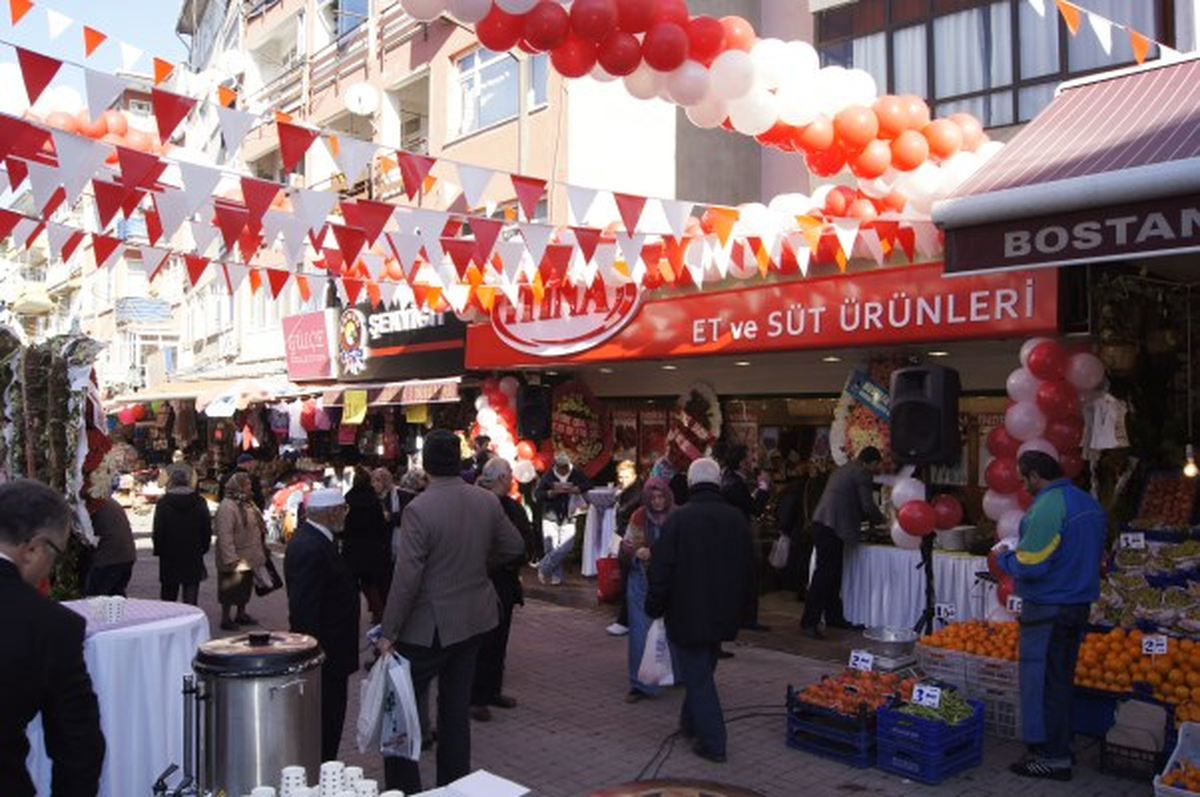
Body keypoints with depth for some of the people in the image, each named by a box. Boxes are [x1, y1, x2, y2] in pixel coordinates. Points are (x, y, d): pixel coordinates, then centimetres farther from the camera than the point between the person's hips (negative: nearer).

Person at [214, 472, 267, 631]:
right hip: (234, 560, -9)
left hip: (249, 558, 9)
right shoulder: (227, 507, -20)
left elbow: (257, 527, 19)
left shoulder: (247, 504, 10)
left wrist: (261, 549, 17)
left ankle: (241, 614, 32)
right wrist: (231, 559, -27)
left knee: (245, 587, 18)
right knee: (230, 590, 3)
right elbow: (225, 536, -25)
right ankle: (226, 619, 14)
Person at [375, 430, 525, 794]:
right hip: (473, 618, 6)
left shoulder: (419, 509, -21)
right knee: (457, 709, 16)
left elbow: (406, 578, -21)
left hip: (428, 627, -6)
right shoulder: (488, 502, -3)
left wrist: (388, 633, -13)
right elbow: (514, 547, 9)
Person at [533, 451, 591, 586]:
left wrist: (572, 489, -21)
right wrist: (553, 492, -22)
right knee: (552, 548, -1)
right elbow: (537, 494, -9)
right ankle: (556, 576, 14)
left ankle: (544, 568, 7)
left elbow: (588, 485, -10)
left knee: (566, 547, -10)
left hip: (568, 518, 1)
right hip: (551, 517, -1)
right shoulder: (548, 476, -4)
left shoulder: (576, 474, -1)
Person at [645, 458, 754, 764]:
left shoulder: (679, 518, -16)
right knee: (703, 671, 22)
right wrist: (739, 610, 18)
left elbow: (662, 570, -14)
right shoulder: (737, 519, 0)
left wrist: (655, 607, -1)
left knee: (698, 675, 4)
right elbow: (747, 570, 8)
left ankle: (712, 742, 5)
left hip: (688, 613, -5)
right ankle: (691, 722, 37)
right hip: (724, 614, 5)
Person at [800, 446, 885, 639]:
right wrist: (881, 519, 11)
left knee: (832, 573, 15)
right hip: (832, 527, -10)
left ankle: (834, 617, 23)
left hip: (823, 524, 10)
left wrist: (870, 517, 31)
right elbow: (868, 506, -8)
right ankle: (809, 622, -9)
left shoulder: (843, 470, 24)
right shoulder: (862, 473, -4)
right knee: (825, 574, -9)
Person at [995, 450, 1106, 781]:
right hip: (1080, 605, 9)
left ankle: (1052, 757, 7)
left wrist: (1005, 555, -4)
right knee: (1062, 679, 18)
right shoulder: (1089, 503, 9)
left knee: (1041, 680, 1)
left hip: (1048, 608, -9)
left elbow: (1030, 566, -24)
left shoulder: (1046, 507, -21)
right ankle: (1061, 747, 27)